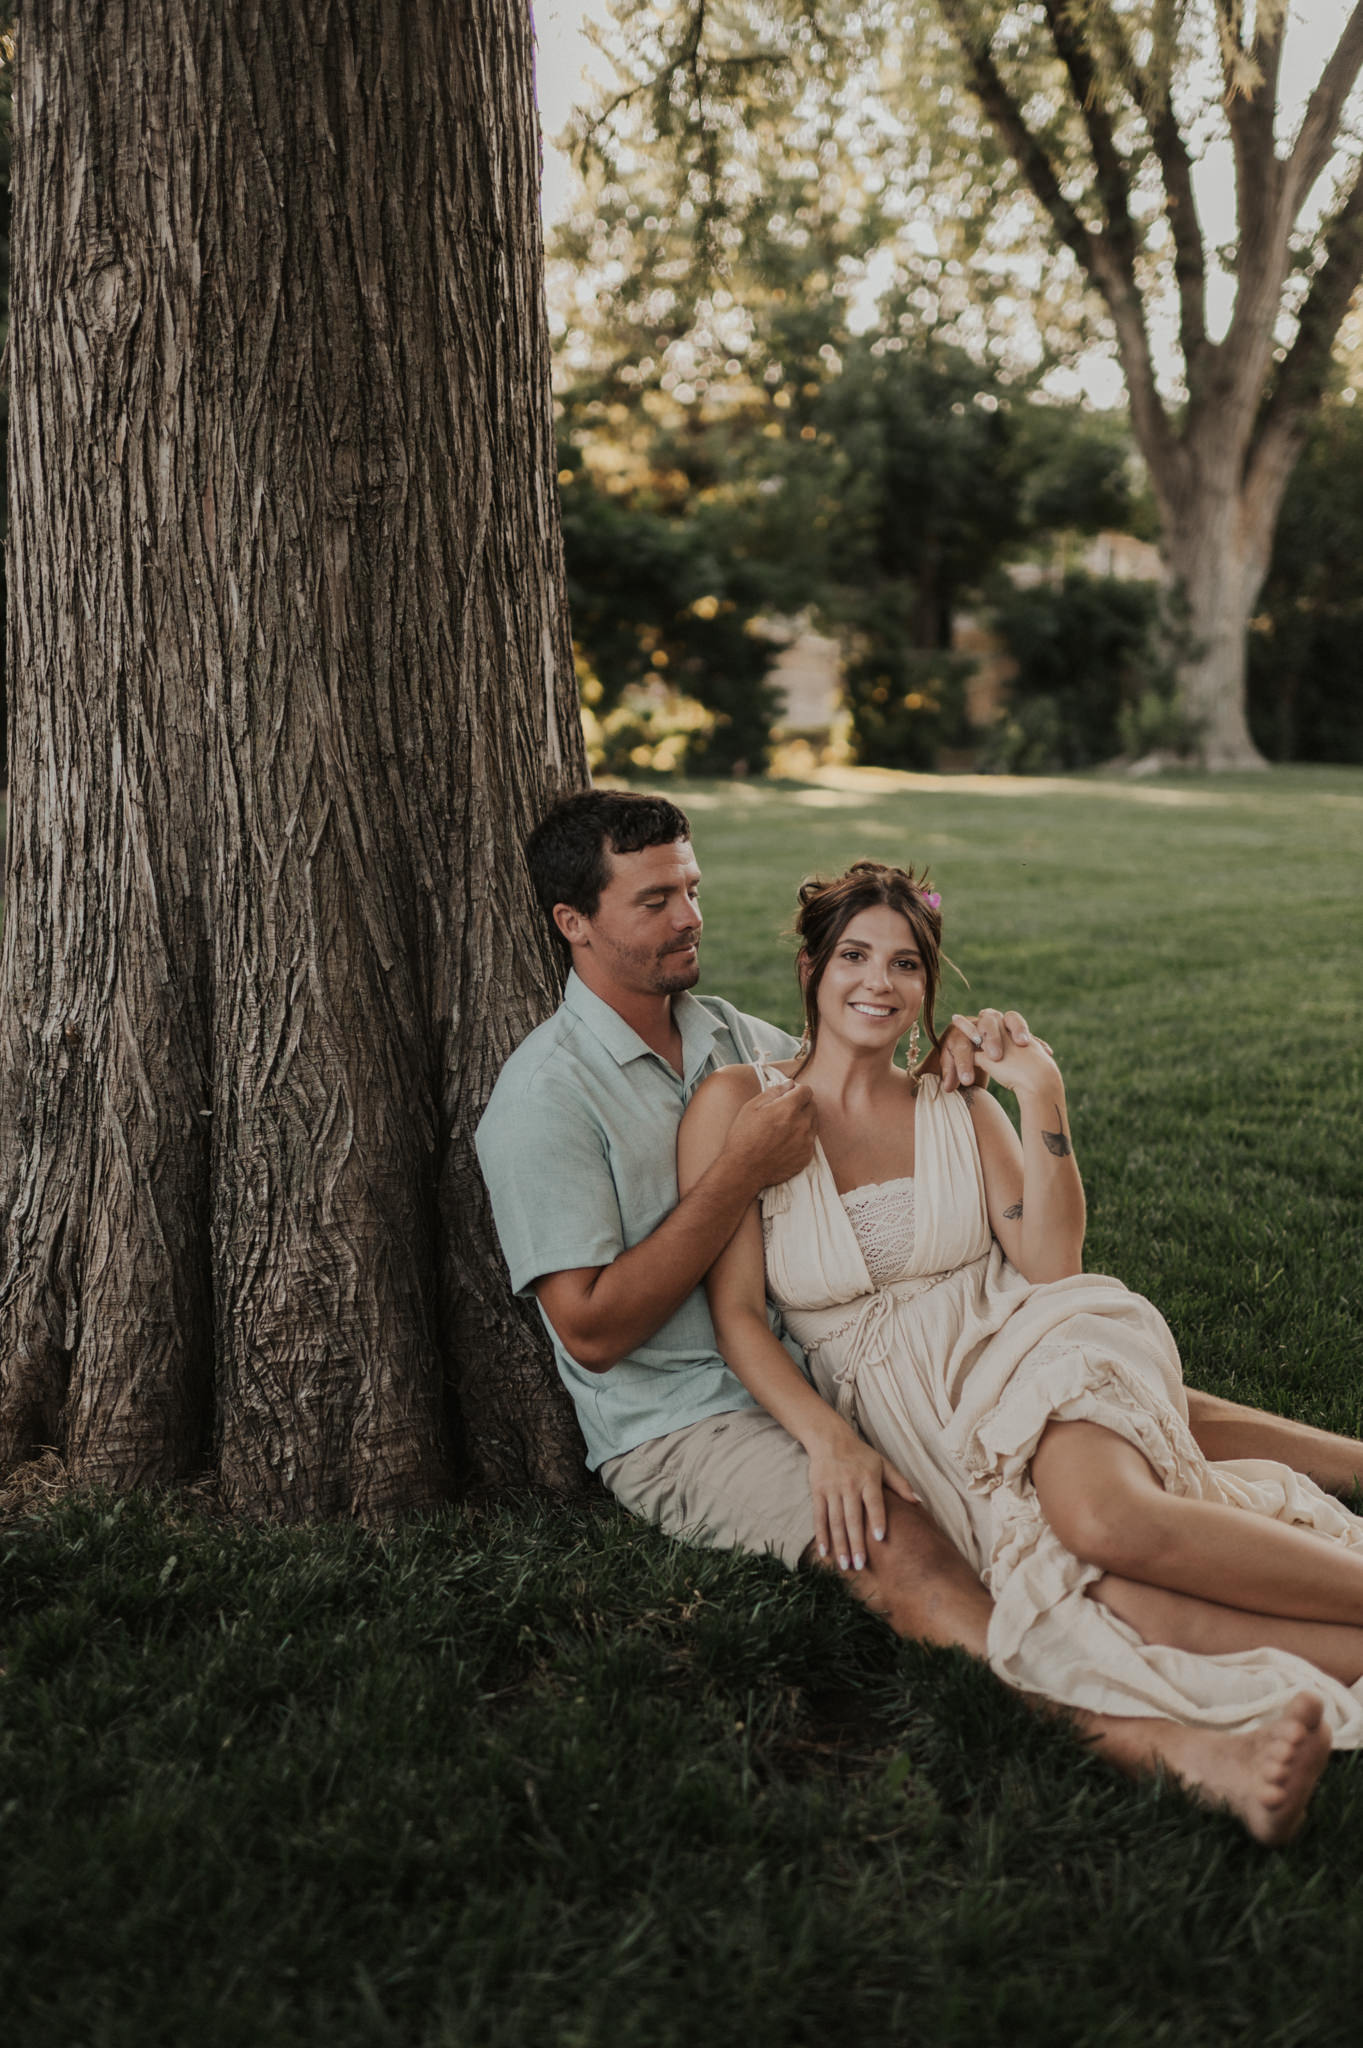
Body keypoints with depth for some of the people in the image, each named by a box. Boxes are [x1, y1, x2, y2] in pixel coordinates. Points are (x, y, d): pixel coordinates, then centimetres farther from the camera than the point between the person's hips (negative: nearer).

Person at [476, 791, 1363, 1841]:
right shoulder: (543, 1096, -11)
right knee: (893, 1540, -35)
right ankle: (1154, 1741, -54)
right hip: (685, 1426, -7)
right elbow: (592, 1330, -16)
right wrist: (742, 1171, -20)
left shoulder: (731, 1035, 10)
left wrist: (961, 1046, -4)